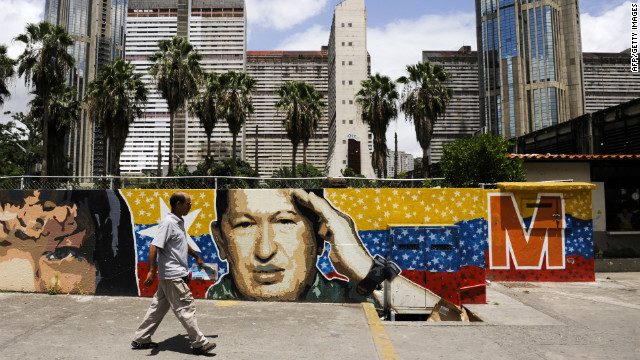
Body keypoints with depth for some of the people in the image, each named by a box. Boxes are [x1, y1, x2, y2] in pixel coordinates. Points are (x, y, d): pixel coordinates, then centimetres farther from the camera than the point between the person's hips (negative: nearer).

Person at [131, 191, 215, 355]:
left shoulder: (179, 222, 13)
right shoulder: (168, 223, -17)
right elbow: (154, 247, -22)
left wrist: (197, 256, 36)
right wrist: (152, 271, -26)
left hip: (175, 274, 10)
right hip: (173, 275, -10)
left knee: (159, 307, 16)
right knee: (187, 307, -3)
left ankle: (140, 339, 27)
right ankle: (199, 344, 5)